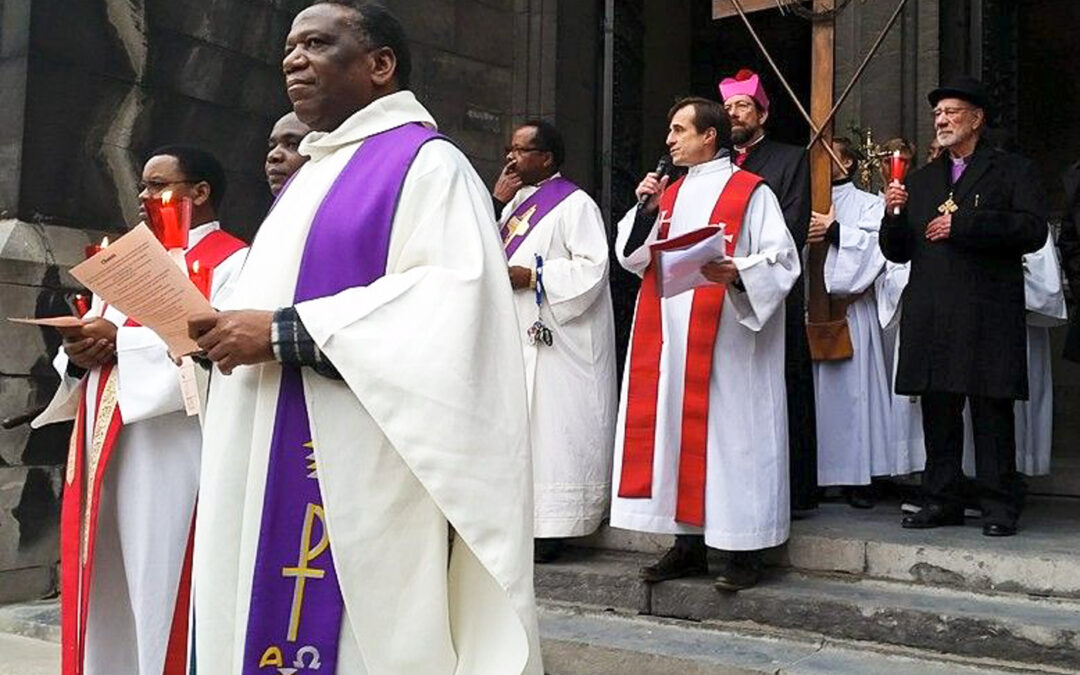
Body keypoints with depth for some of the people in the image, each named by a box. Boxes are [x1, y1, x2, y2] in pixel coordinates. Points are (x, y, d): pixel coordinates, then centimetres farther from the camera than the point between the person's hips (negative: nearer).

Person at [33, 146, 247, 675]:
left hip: (168, 455, -8)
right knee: (105, 586, 10)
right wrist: (80, 352, -3)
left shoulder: (232, 262, -3)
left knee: (157, 579, -5)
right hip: (103, 449, 8)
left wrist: (121, 342, -15)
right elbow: (94, 333, 20)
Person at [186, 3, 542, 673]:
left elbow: (452, 301, -20)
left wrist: (283, 334, -19)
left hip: (362, 474, -9)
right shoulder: (312, 175, 22)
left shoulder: (426, 163, -5)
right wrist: (231, 330, 5)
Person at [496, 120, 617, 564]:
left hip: (555, 342, -9)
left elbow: (592, 266, -16)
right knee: (521, 428, 9)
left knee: (552, 426, -7)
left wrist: (531, 277, -18)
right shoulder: (516, 204, 19)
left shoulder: (575, 205, -7)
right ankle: (523, 519, 15)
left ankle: (551, 527, -2)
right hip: (518, 338, 9)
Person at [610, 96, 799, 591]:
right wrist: (645, 211, 1)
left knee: (728, 430, -6)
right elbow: (632, 257, 16)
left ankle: (742, 550, 2)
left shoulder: (750, 192, 1)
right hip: (668, 340, 6)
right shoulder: (669, 194, 19)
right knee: (674, 429, 6)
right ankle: (687, 543, 15)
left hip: (724, 341, -6)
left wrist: (737, 272, -26)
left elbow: (781, 258, -8)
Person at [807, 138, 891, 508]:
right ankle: (814, 476, 3)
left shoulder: (868, 204, 11)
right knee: (813, 390, -1)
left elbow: (875, 245, -6)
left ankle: (857, 476, 0)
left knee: (849, 389, -5)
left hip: (849, 308, -3)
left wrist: (834, 231, -11)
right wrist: (804, 235, -9)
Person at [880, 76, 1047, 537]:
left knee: (992, 413, -3)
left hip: (988, 315, -4)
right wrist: (893, 215, -1)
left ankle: (999, 507, 5)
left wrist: (963, 225, -12)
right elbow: (896, 251, 19)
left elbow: (1033, 230, -7)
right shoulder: (921, 180, 21)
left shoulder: (1013, 171, 8)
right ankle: (943, 500, 15)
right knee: (937, 412, 7)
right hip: (930, 318, 4)